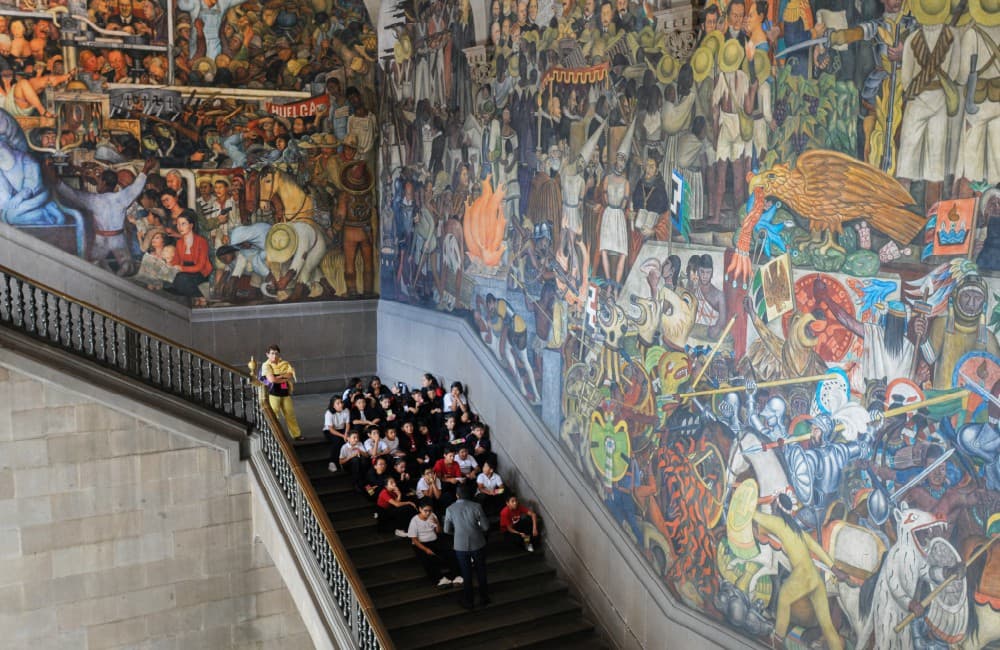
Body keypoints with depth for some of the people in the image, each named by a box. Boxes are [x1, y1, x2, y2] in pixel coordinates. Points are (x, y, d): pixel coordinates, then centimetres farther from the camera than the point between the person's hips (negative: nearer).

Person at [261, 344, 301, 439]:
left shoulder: (285, 364, 8)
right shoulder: (266, 365, -6)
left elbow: (290, 375, -5)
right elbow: (271, 379, -18)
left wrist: (279, 376, -15)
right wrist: (285, 379, -7)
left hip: (285, 394, 5)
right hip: (273, 394, -4)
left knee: (290, 414, 11)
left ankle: (296, 435, 19)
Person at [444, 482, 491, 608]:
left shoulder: (450, 509, -9)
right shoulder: (476, 506, -12)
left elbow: (447, 530, 0)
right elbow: (486, 527, -8)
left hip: (461, 546, 0)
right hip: (478, 544, 0)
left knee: (466, 574, 15)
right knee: (481, 572, 18)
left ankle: (468, 601, 25)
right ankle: (484, 598, 30)